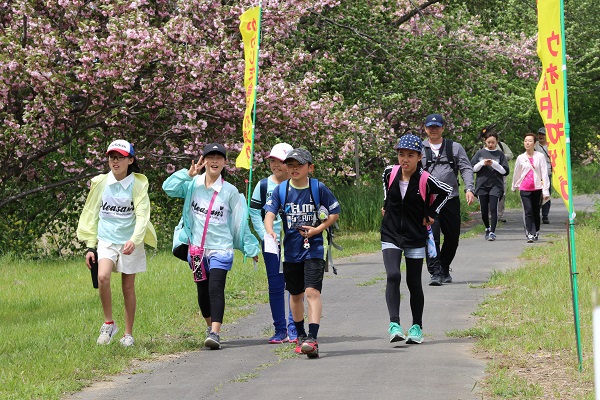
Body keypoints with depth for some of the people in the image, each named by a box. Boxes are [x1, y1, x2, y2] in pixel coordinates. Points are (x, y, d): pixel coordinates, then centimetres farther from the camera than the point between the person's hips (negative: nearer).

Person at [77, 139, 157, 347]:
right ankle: (109, 323, -7)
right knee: (102, 276, -23)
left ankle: (128, 334, 16)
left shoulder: (138, 185, -3)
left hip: (130, 242, -1)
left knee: (128, 287, 3)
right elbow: (92, 215, 10)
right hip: (106, 240, 1)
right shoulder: (100, 183, 4)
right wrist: (90, 246, 6)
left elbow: (142, 216, -10)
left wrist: (134, 240, -27)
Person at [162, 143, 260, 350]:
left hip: (220, 249, -3)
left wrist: (251, 248, 8)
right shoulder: (193, 185, 3)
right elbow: (168, 188, -11)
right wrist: (188, 173, -17)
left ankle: (215, 334, -25)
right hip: (197, 249, 3)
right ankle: (210, 326, 35)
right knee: (202, 291, 14)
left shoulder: (230, 191, 0)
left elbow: (241, 223, 5)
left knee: (216, 289, -17)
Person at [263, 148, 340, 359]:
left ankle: (312, 339, -23)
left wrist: (318, 229, -11)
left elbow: (335, 213, 3)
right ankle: (301, 335, 32)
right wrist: (270, 231, -27)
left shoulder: (318, 188, -4)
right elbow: (270, 213, -6)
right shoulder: (281, 190, 1)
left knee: (312, 291, -16)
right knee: (296, 294, 15)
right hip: (291, 250, 3)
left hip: (313, 249, -3)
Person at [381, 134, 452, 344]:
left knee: (414, 282, 6)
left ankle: (417, 327, 23)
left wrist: (431, 213, 2)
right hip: (391, 234, 1)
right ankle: (394, 325, -24)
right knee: (393, 276, -18)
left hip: (415, 238, -1)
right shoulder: (390, 173, -3)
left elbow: (447, 191, 4)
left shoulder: (425, 180, -13)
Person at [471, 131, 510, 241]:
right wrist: (482, 163, -9)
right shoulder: (480, 153, 8)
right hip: (482, 186, 2)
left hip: (496, 185, -2)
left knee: (493, 209, -13)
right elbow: (473, 168, 7)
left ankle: (492, 232, -12)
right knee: (484, 211, 7)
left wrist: (494, 164, -13)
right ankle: (488, 228, 31)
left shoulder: (500, 154, 4)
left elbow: (505, 171, 0)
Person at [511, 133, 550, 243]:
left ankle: (536, 233, 25)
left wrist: (546, 190, -7)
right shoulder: (521, 158, 5)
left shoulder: (540, 156, 0)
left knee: (536, 212, 9)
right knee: (528, 212, -11)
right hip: (524, 189, 0)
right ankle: (530, 234, -15)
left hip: (537, 188, 0)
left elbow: (544, 173, -2)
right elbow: (516, 173, 19)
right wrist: (514, 187, 29)